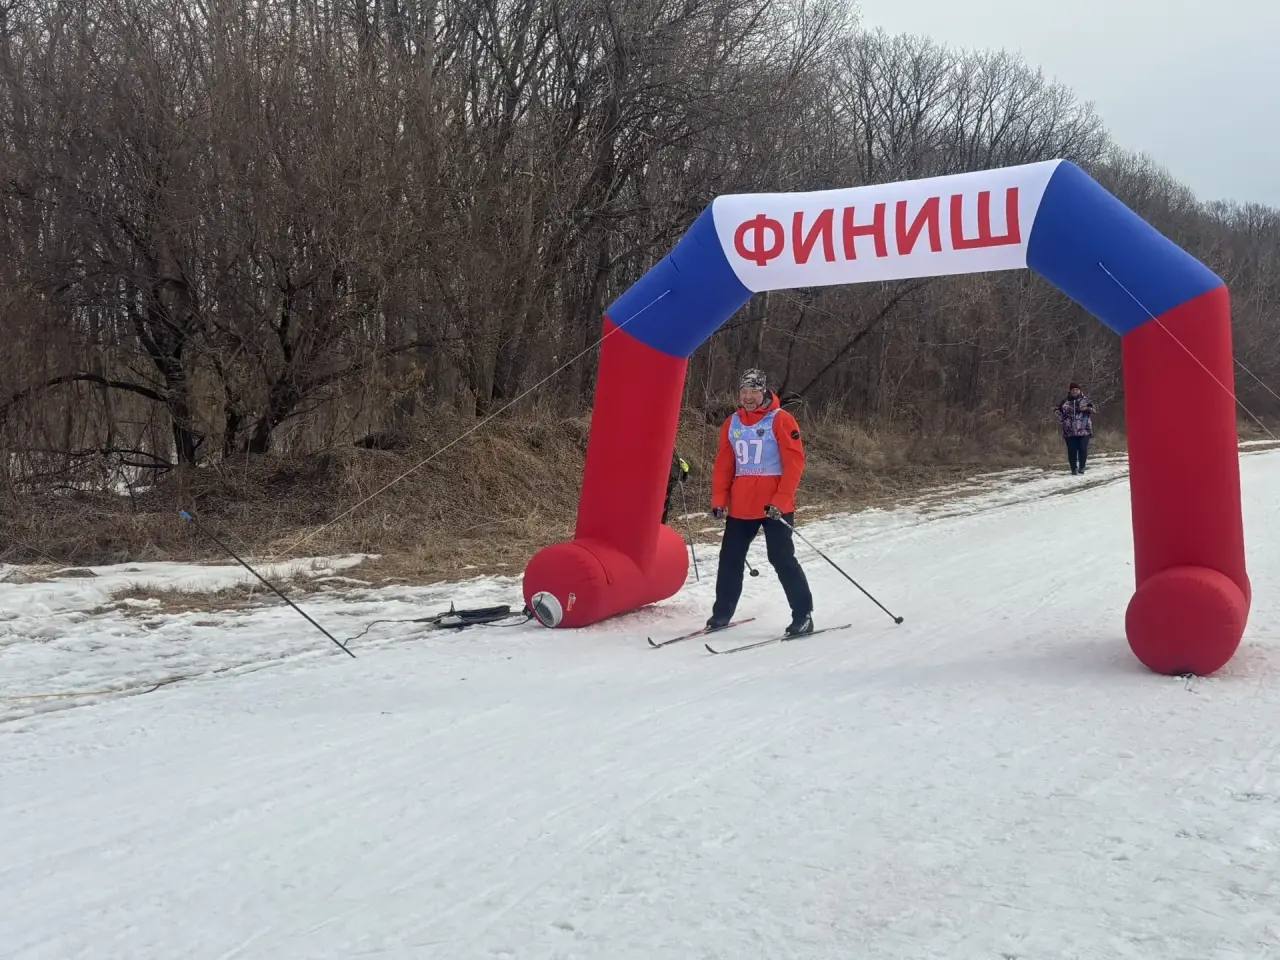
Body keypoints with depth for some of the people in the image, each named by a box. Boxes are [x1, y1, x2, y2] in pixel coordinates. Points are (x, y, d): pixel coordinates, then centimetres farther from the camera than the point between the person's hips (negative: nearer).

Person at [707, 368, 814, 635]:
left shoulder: (780, 420, -6)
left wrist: (780, 501, -18)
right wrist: (719, 499, 3)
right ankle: (722, 613, 22)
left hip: (775, 506, -5)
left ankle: (803, 615, 3)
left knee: (782, 559, -6)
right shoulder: (732, 424, 10)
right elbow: (723, 464, 13)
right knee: (730, 559, 10)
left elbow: (795, 463, -11)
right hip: (740, 507, 6)